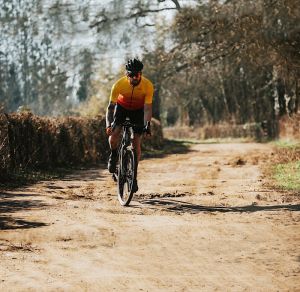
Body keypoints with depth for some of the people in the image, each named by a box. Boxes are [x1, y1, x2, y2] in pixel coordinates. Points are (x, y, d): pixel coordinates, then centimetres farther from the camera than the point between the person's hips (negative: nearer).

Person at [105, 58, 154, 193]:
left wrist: (147, 124, -45)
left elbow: (147, 108, -30)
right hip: (122, 107, 0)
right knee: (114, 134, -24)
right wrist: (108, 124, -43)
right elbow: (111, 106, -29)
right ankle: (114, 155, 9)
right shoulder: (119, 84, -31)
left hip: (138, 110, 0)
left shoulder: (148, 86, -31)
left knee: (136, 142, -8)